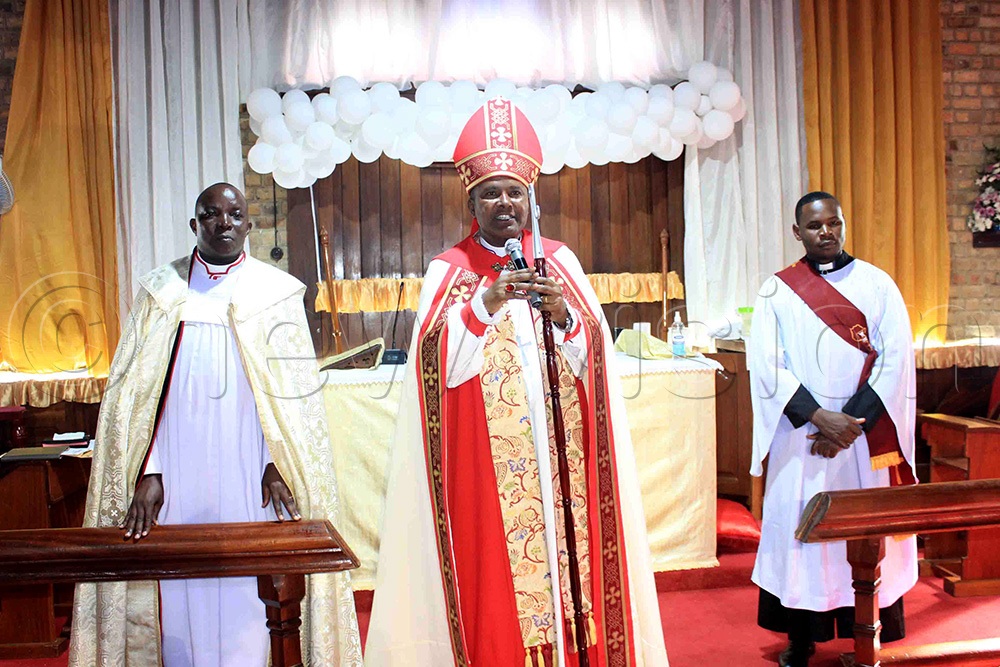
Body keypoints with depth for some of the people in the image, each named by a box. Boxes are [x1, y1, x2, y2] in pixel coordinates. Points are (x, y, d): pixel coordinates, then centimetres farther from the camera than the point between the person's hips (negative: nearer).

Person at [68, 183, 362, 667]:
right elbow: (133, 387, 5)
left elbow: (293, 387, 3)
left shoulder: (277, 291, 6)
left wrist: (278, 461, -7)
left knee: (246, 591, 0)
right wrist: (146, 472, -4)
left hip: (249, 473, -1)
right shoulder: (161, 290, 9)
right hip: (177, 473, 1)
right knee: (178, 596, 4)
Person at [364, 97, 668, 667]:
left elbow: (594, 355, 3)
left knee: (564, 556, 5)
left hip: (558, 458, 3)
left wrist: (562, 314, -15)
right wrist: (484, 305, -23)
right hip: (485, 466, -2)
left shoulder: (561, 261, 10)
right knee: (495, 572, -1)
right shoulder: (450, 271, 2)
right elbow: (436, 362, -11)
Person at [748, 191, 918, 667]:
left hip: (866, 438, 0)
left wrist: (851, 423, -12)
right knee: (799, 531, 3)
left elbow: (896, 360, -2)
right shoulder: (776, 292, 4)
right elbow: (767, 367, -5)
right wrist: (820, 417, -16)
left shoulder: (877, 284, 5)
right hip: (800, 436, 0)